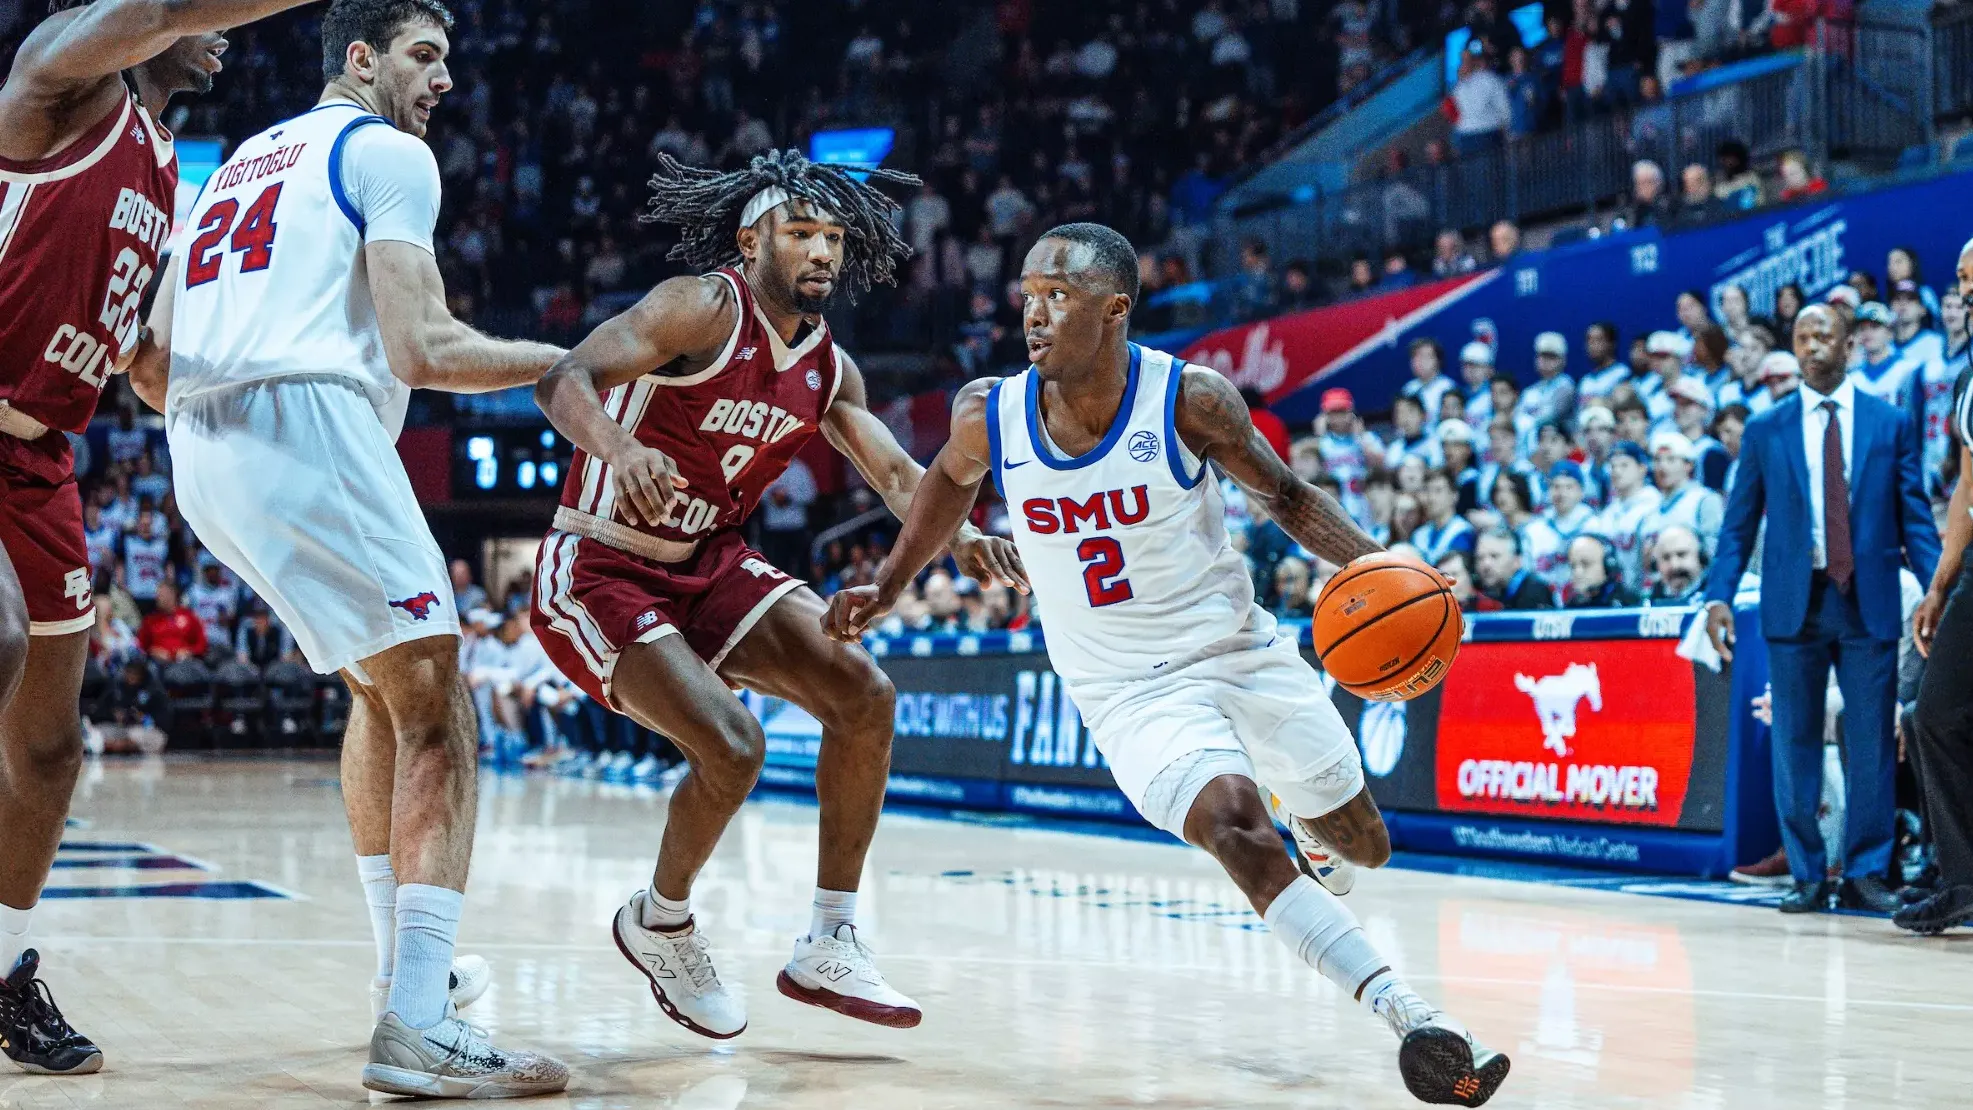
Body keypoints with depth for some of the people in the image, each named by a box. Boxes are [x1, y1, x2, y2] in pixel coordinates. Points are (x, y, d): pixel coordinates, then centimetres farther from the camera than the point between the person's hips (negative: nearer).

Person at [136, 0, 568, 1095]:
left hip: (201, 455, 9)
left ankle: (404, 964, 27)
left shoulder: (238, 162, 29)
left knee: (378, 688, 24)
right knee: (434, 711, -9)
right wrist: (571, 363, 5)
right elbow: (421, 348, -7)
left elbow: (148, 361, 24)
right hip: (310, 424, -8)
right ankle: (417, 1026, -21)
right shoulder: (387, 152, 5)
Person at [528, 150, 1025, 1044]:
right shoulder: (705, 308, -18)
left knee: (864, 696, -5)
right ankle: (659, 922, 8)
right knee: (730, 746, -24)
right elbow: (565, 380, -27)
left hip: (707, 564, 8)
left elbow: (896, 475, 4)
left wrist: (963, 538, -18)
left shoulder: (828, 367, 5)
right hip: (596, 570, -8)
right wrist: (619, 448, -49)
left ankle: (829, 949, 5)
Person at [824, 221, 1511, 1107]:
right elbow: (952, 483, 12)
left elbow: (1284, 496, -4)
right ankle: (1412, 1021, -31)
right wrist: (888, 586, 13)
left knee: (1361, 845, 12)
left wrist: (1372, 564, -20)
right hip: (1131, 690, -1)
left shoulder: (1190, 401, -18)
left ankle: (1312, 831, 53)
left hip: (1239, 648, 1)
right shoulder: (990, 418, -12)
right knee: (1232, 822, -28)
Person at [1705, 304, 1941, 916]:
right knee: (1796, 743, 3)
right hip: (1795, 603, 0)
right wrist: (1718, 594, -5)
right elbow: (1739, 525, 7)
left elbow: (1914, 520, 4)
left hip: (1869, 603, 0)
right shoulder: (1765, 430, 7)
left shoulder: (1890, 423, 6)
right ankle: (1807, 876, 11)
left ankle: (1865, 872, 11)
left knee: (1871, 743, 1)